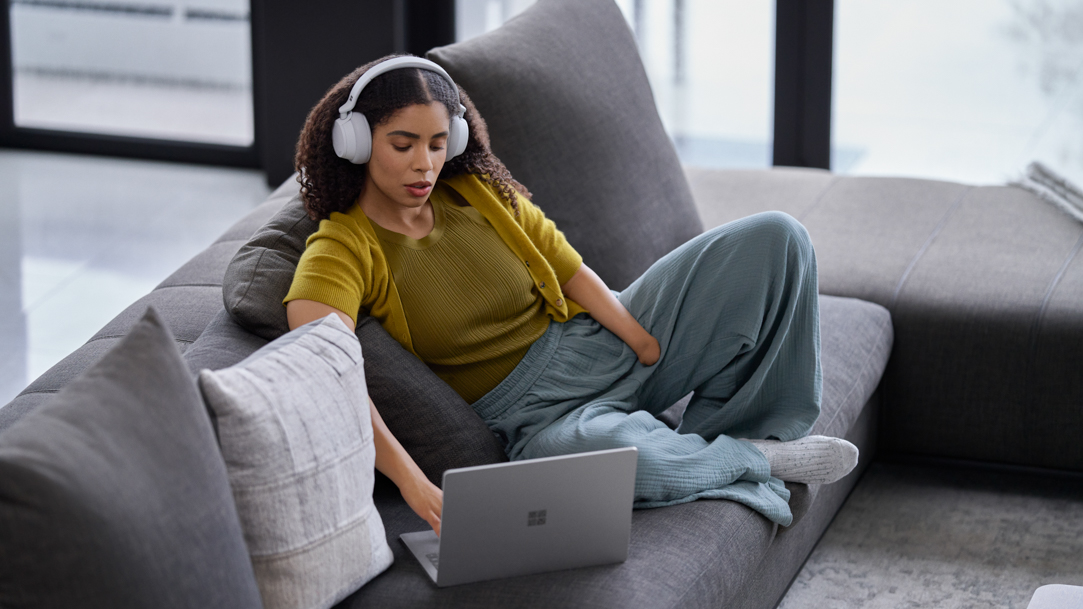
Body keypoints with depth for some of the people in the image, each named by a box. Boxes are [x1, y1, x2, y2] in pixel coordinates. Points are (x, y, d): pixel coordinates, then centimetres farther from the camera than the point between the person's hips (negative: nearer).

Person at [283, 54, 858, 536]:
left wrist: (649, 346, -11)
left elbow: (572, 272, 6)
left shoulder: (478, 191, 3)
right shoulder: (342, 250, -15)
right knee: (618, 451, -44)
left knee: (775, 238, -4)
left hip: (608, 346, 6)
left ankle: (717, 435, 0)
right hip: (537, 416, -6)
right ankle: (753, 458, -10)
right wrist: (413, 483, -46)